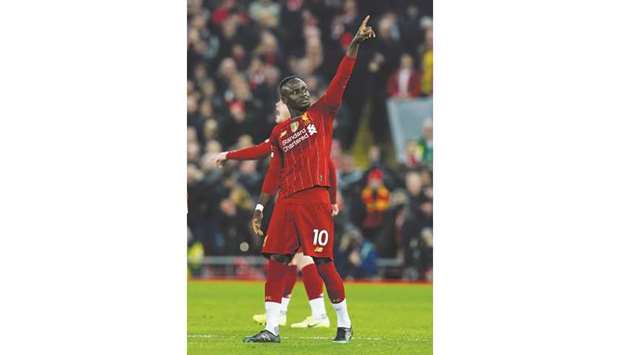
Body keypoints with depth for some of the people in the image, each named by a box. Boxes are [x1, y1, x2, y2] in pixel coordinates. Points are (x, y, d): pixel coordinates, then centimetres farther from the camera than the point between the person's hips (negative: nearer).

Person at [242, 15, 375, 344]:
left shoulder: (321, 113, 7)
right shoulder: (279, 133, 17)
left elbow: (341, 79, -2)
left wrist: (355, 43, -11)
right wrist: (259, 207, 17)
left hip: (315, 199, -4)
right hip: (286, 202, 4)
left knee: (322, 262, -6)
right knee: (275, 262, -1)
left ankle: (344, 324, 8)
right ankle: (271, 327, 4)